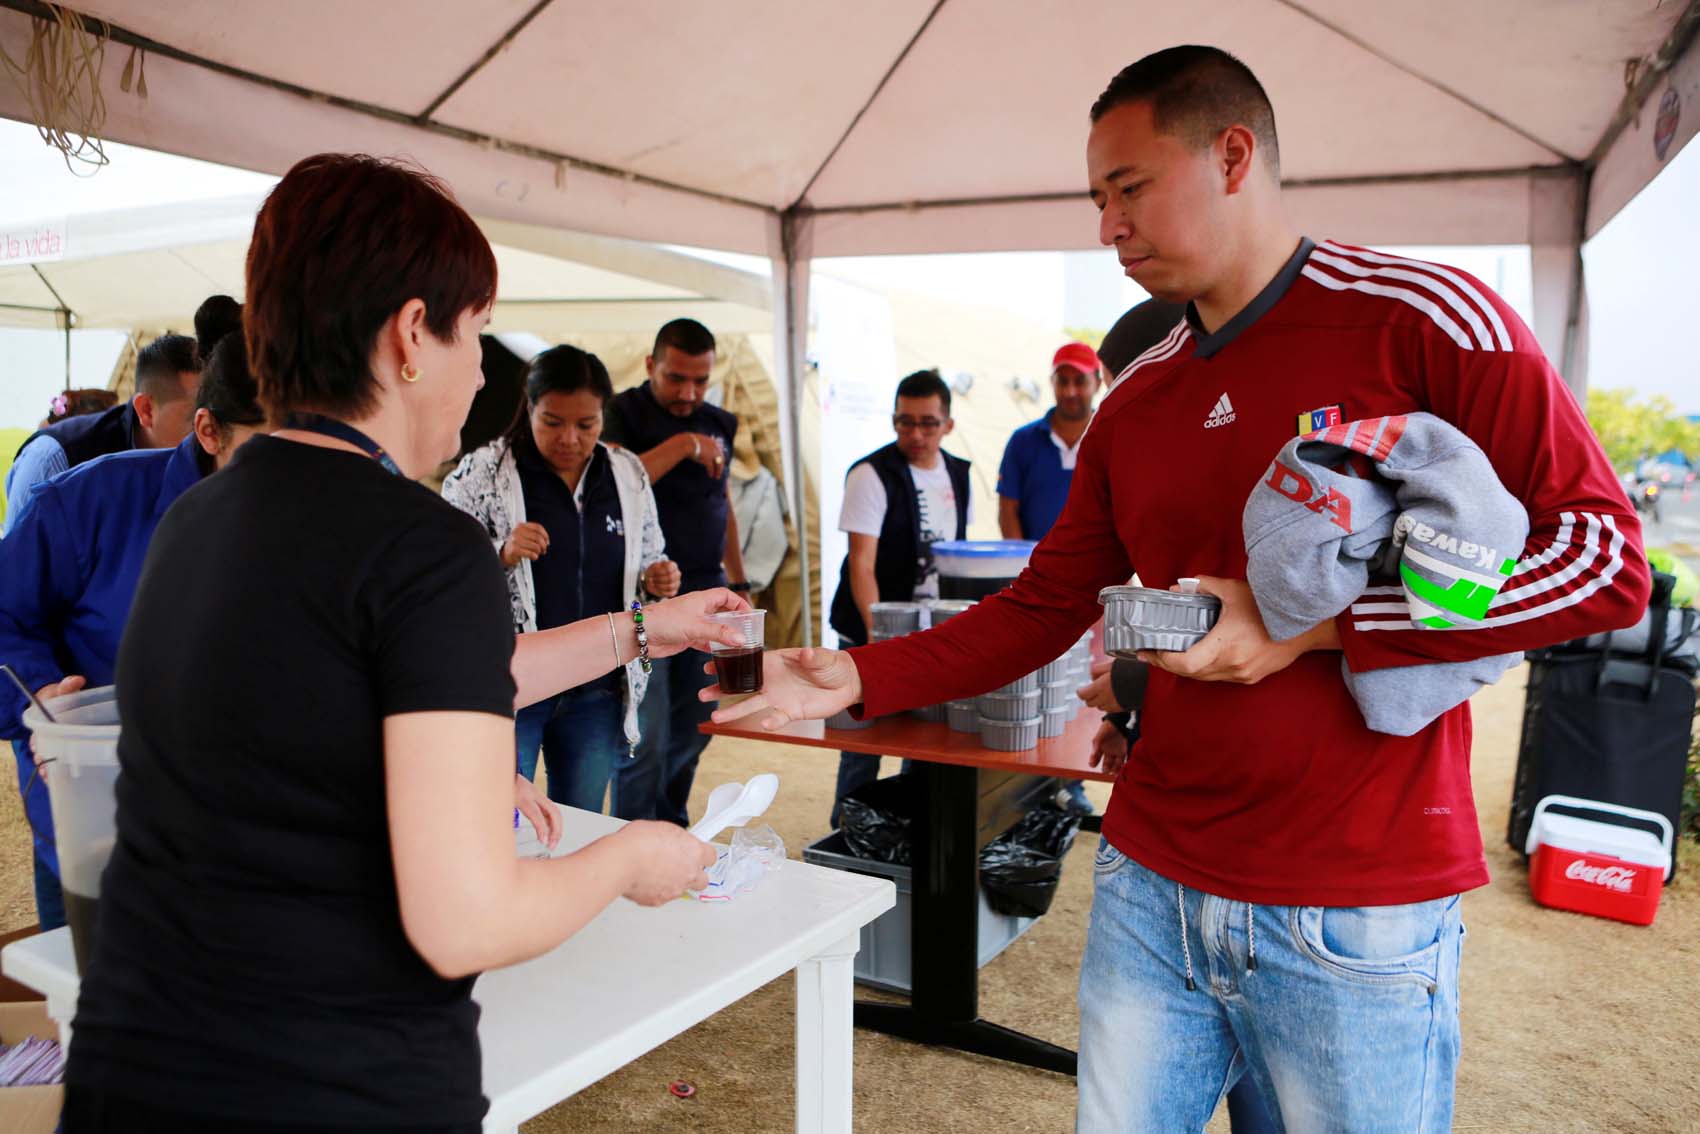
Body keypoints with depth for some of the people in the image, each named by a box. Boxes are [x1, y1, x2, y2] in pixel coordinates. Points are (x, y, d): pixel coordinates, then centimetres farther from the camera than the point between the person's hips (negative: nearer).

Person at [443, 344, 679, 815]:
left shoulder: (628, 473, 5)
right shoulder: (482, 471, -6)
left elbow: (648, 560, 16)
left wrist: (657, 579, -6)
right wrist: (501, 556, -22)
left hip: (597, 692, 4)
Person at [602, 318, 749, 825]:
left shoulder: (718, 423, 13)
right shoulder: (624, 414, -4)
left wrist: (739, 583, 20)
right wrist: (682, 445, -21)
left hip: (705, 594, 6)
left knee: (693, 729, 12)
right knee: (646, 739, -6)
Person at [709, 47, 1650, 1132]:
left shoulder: (1421, 318, -8)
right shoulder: (1136, 402, 10)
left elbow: (1603, 554, -10)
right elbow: (1042, 608, 10)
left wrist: (1313, 624, -18)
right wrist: (857, 678, -2)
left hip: (1357, 916, -4)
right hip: (1151, 889, 5)